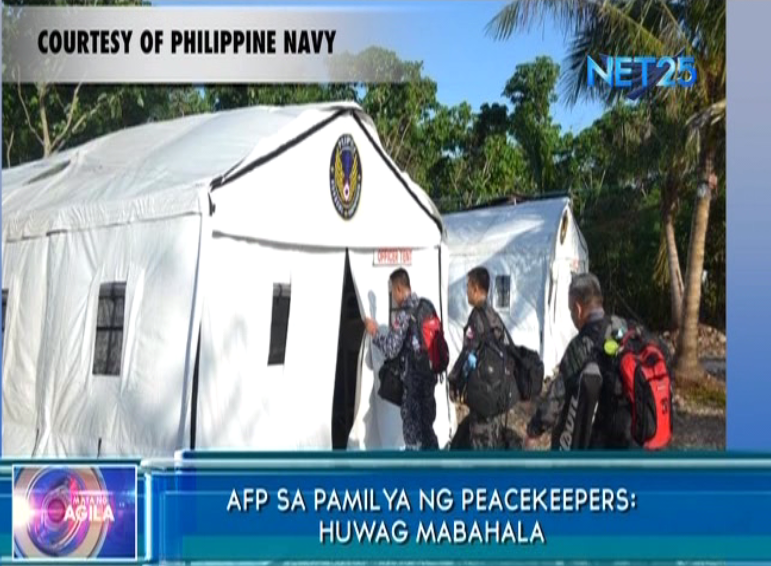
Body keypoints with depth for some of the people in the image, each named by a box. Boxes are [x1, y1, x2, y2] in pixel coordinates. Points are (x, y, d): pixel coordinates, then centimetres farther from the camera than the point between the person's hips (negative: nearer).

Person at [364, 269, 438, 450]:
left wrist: (375, 333, -1)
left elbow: (390, 349, -17)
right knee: (426, 428, 18)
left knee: (413, 433, 1)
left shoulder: (404, 314, -16)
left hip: (413, 380, -8)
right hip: (429, 375, 8)